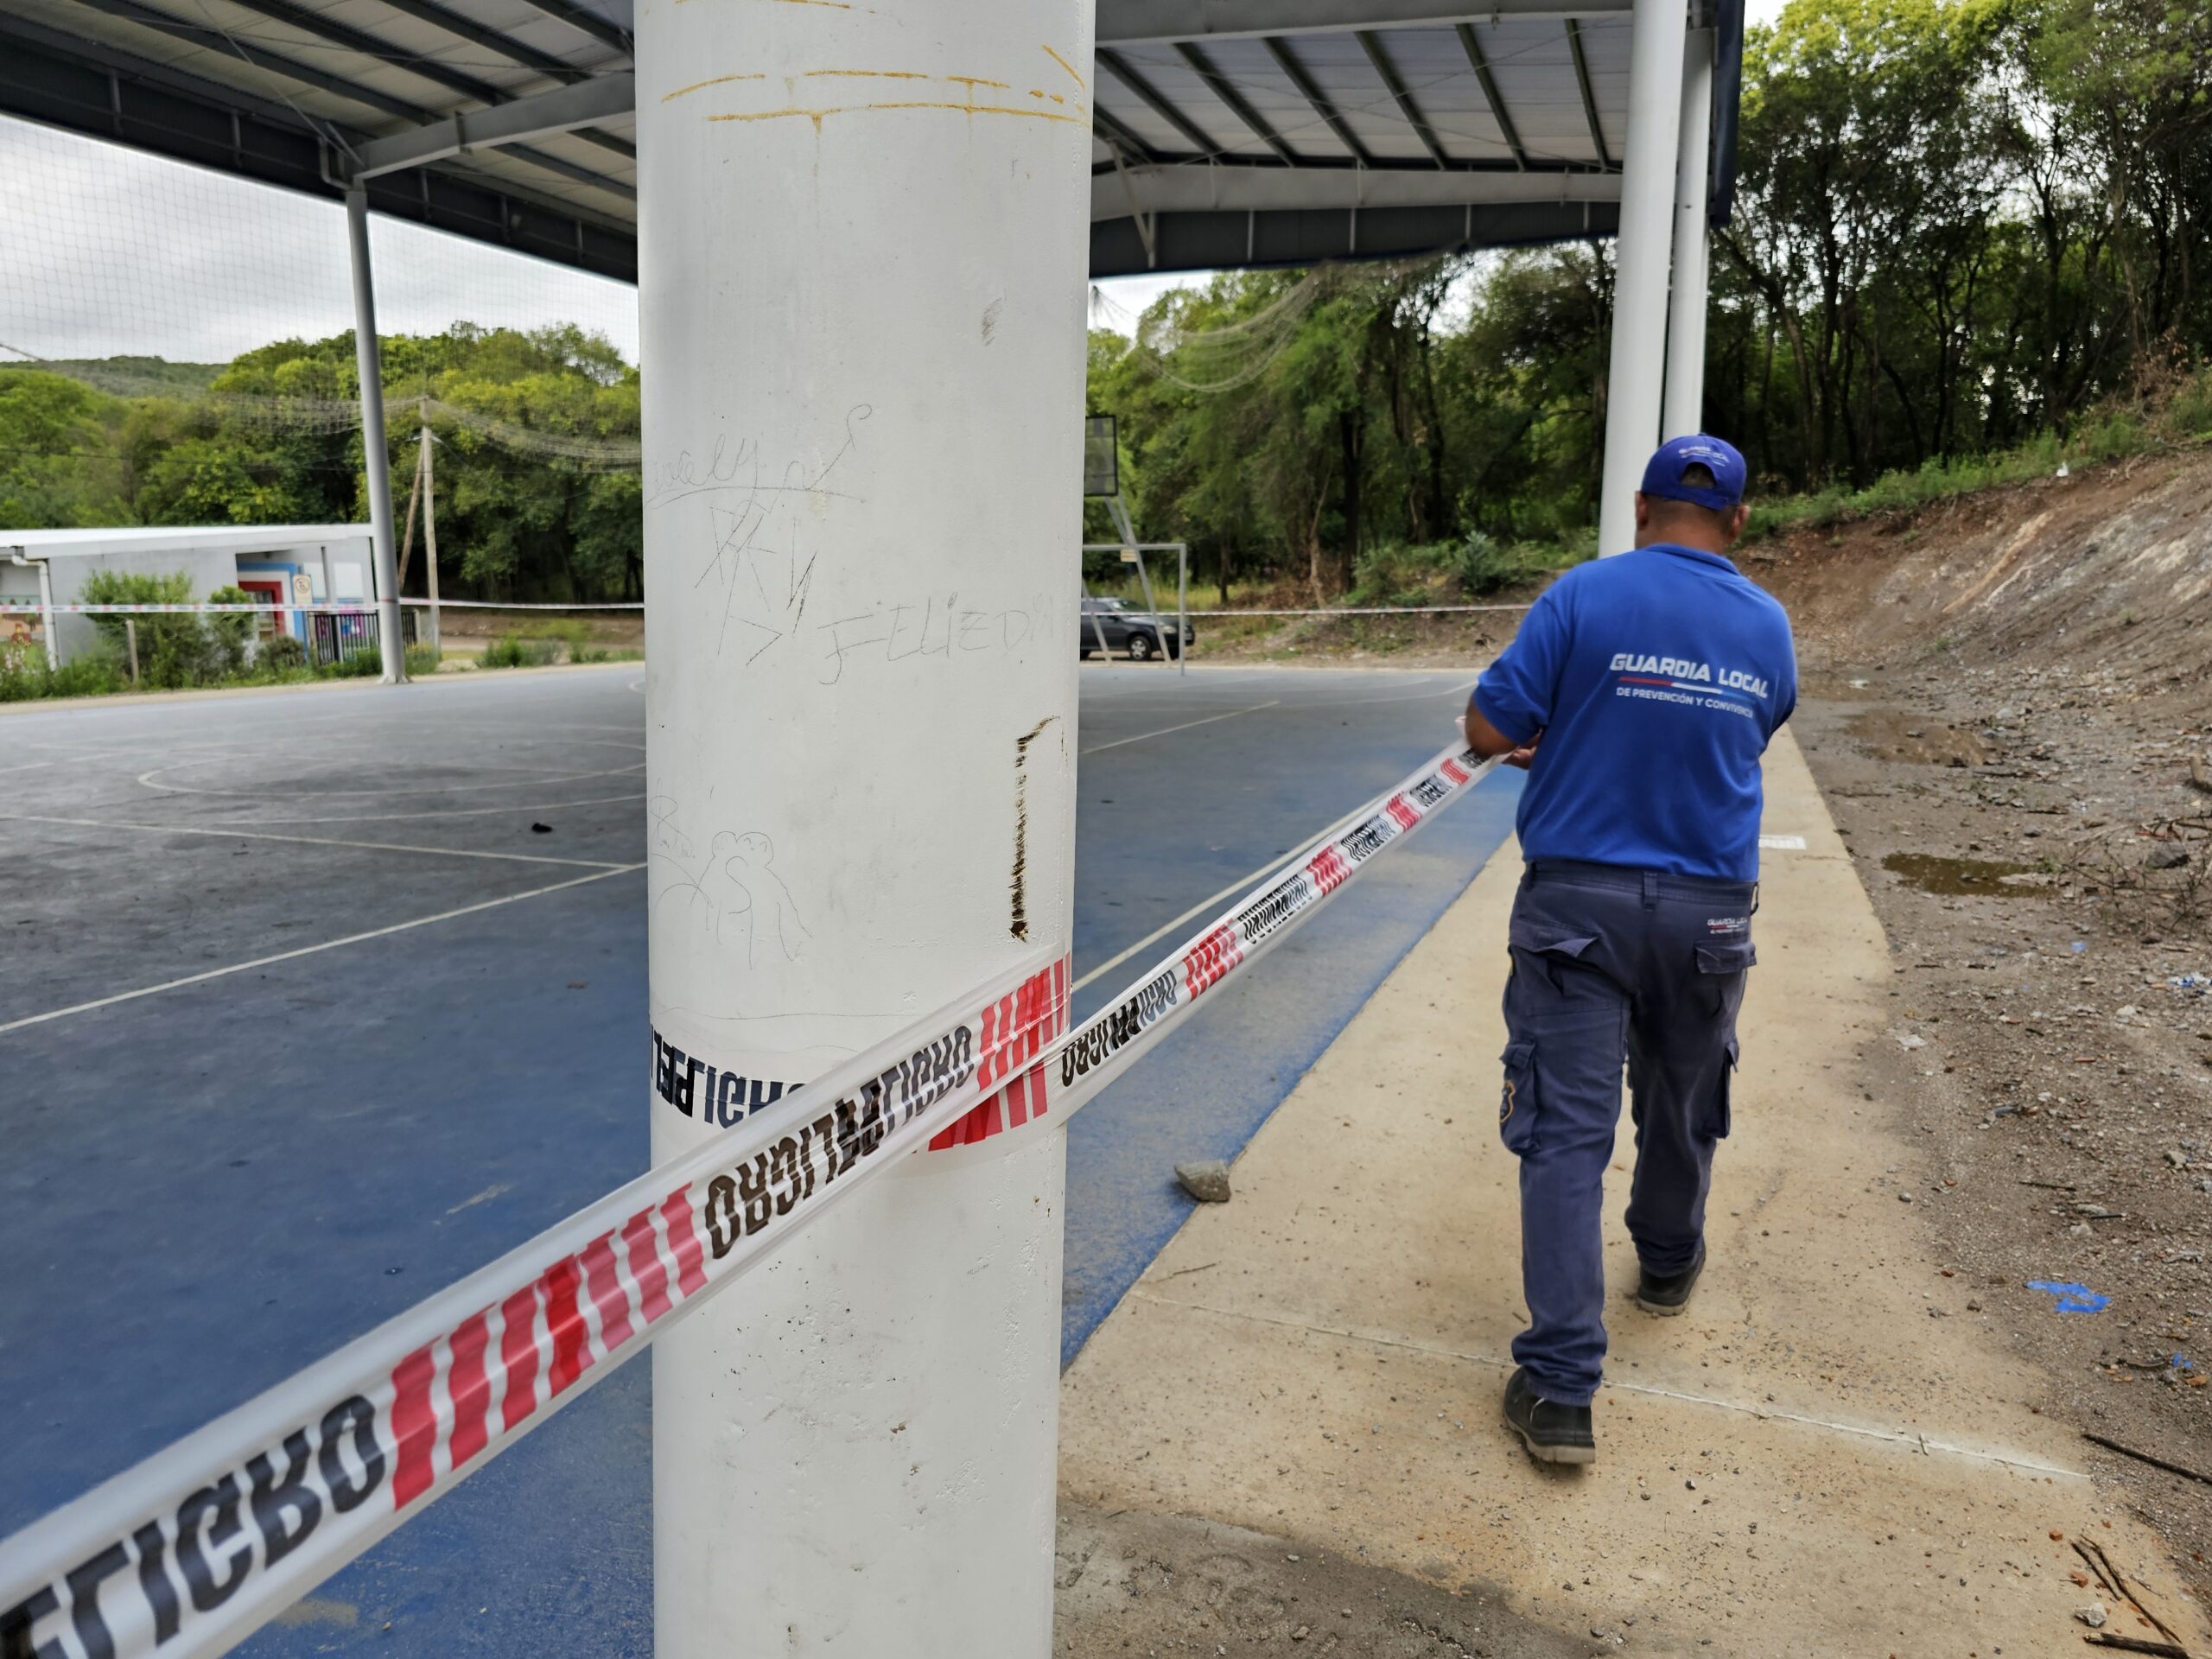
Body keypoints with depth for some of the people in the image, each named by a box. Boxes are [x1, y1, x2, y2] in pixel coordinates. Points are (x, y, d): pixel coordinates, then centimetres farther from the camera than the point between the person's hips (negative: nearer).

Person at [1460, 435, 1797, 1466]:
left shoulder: (1584, 597, -8)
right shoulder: (1768, 627, 5)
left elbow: (1488, 730, -12)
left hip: (1578, 902, -3)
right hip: (1707, 911, 4)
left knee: (1566, 1133, -3)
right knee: (1682, 1108, 23)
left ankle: (1560, 1388, -5)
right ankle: (1669, 1266, 48)